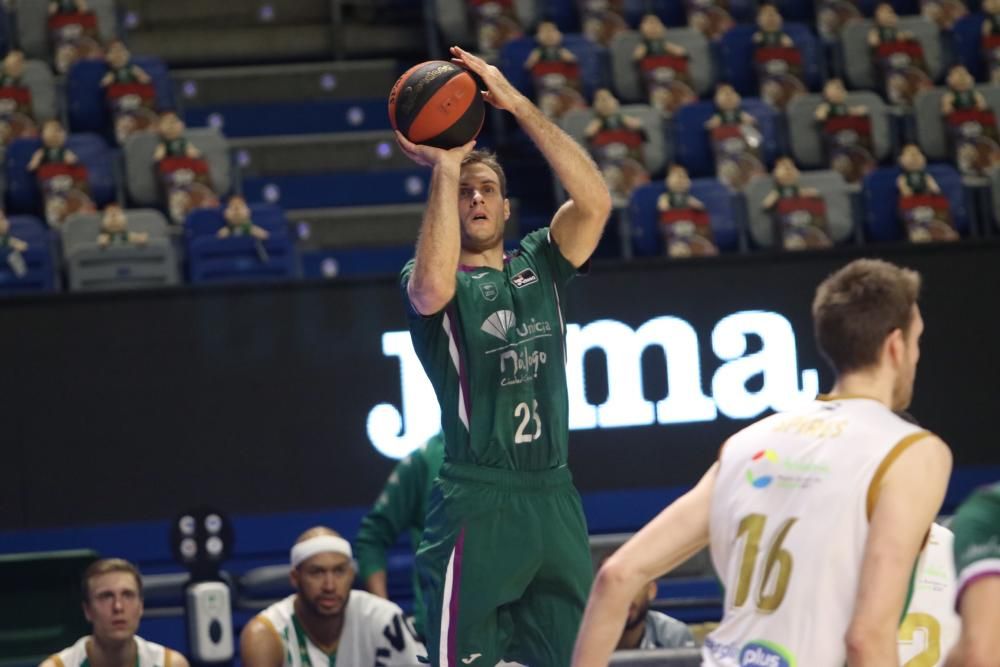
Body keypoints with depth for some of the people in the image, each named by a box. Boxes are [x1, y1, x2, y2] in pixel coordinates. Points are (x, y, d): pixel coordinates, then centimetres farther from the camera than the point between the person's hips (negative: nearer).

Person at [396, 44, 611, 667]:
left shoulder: (539, 266, 14)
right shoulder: (428, 277, 3)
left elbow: (595, 200, -3)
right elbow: (433, 291, -24)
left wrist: (517, 104, -9)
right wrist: (444, 172, -19)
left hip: (554, 496, 5)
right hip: (477, 503, -5)